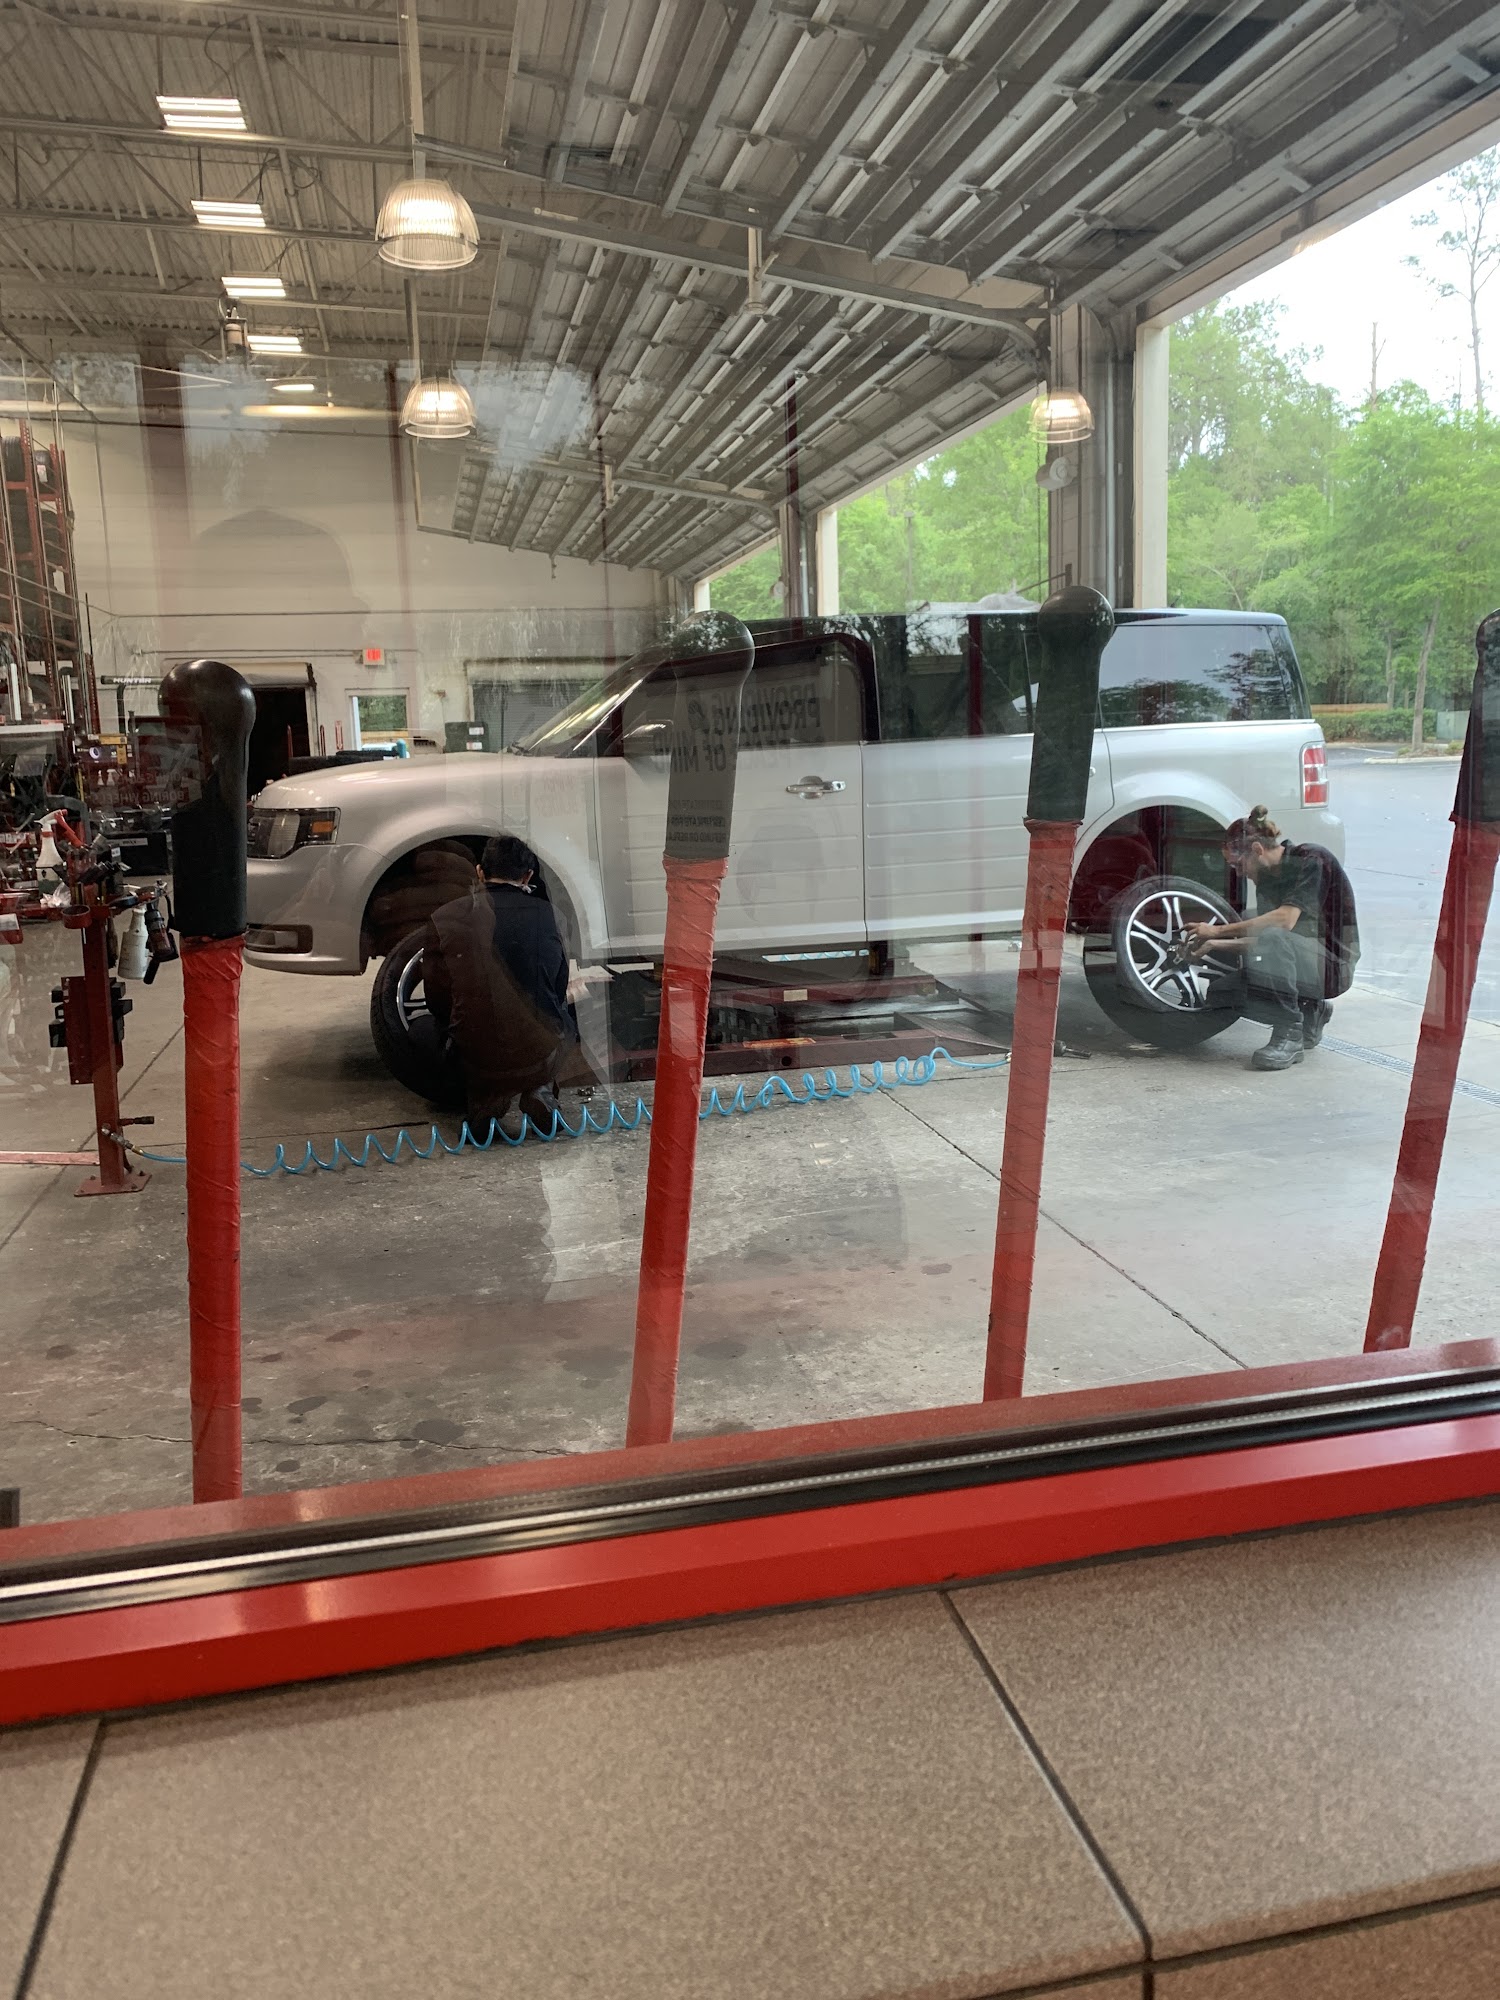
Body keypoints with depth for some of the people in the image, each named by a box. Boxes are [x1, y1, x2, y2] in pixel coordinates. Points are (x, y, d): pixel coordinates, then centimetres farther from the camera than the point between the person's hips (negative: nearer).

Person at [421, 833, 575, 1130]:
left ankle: (486, 1100, 8)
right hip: (540, 1059, 1)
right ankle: (541, 1090, 9)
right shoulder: (545, 913, -2)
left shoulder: (444, 919, -3)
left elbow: (437, 999, 7)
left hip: (477, 1058, 0)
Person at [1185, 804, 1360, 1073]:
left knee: (1275, 939, -35)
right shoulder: (1268, 876, 9)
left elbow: (1285, 920, -29)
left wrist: (1218, 931, -26)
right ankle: (1309, 1014, 13)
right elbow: (1260, 941, 12)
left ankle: (1289, 1037, -23)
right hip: (1300, 961, 8)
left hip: (1333, 964, -8)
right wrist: (1215, 944, -1)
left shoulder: (1311, 859, -15)